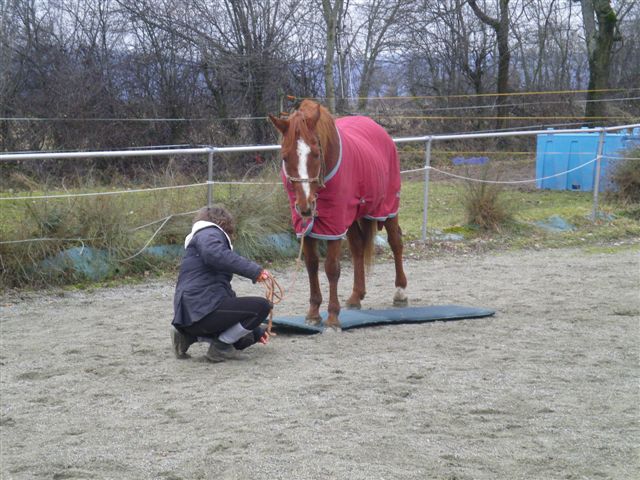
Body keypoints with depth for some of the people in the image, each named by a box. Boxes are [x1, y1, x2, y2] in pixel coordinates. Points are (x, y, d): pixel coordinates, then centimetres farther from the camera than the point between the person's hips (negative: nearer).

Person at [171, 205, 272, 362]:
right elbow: (215, 253, -26)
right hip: (202, 309, -10)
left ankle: (189, 335, 11)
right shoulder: (209, 233, 3)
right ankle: (221, 344, -5)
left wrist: (256, 331, 34)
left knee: (245, 338, 19)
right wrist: (254, 270, -27)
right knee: (262, 306, -10)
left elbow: (226, 292, 34)